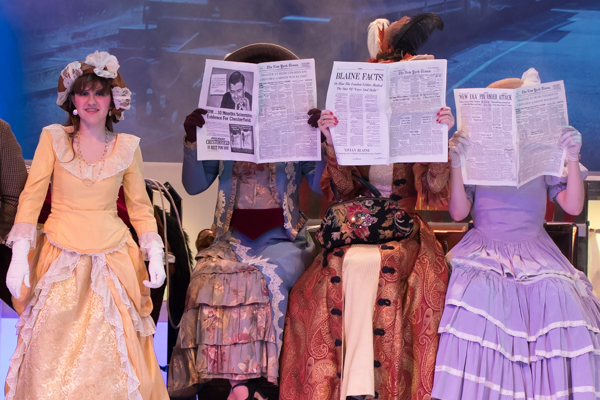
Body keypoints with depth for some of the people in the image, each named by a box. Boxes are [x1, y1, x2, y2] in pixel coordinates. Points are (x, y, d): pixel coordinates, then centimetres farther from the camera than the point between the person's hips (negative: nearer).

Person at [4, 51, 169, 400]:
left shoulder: (128, 147, 6)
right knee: (52, 358, -3)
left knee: (110, 356, -2)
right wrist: (19, 253, -9)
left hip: (111, 260, 1)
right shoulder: (53, 138, 2)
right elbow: (31, 196, -1)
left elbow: (140, 206, 11)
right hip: (61, 260, 0)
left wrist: (155, 254, 0)